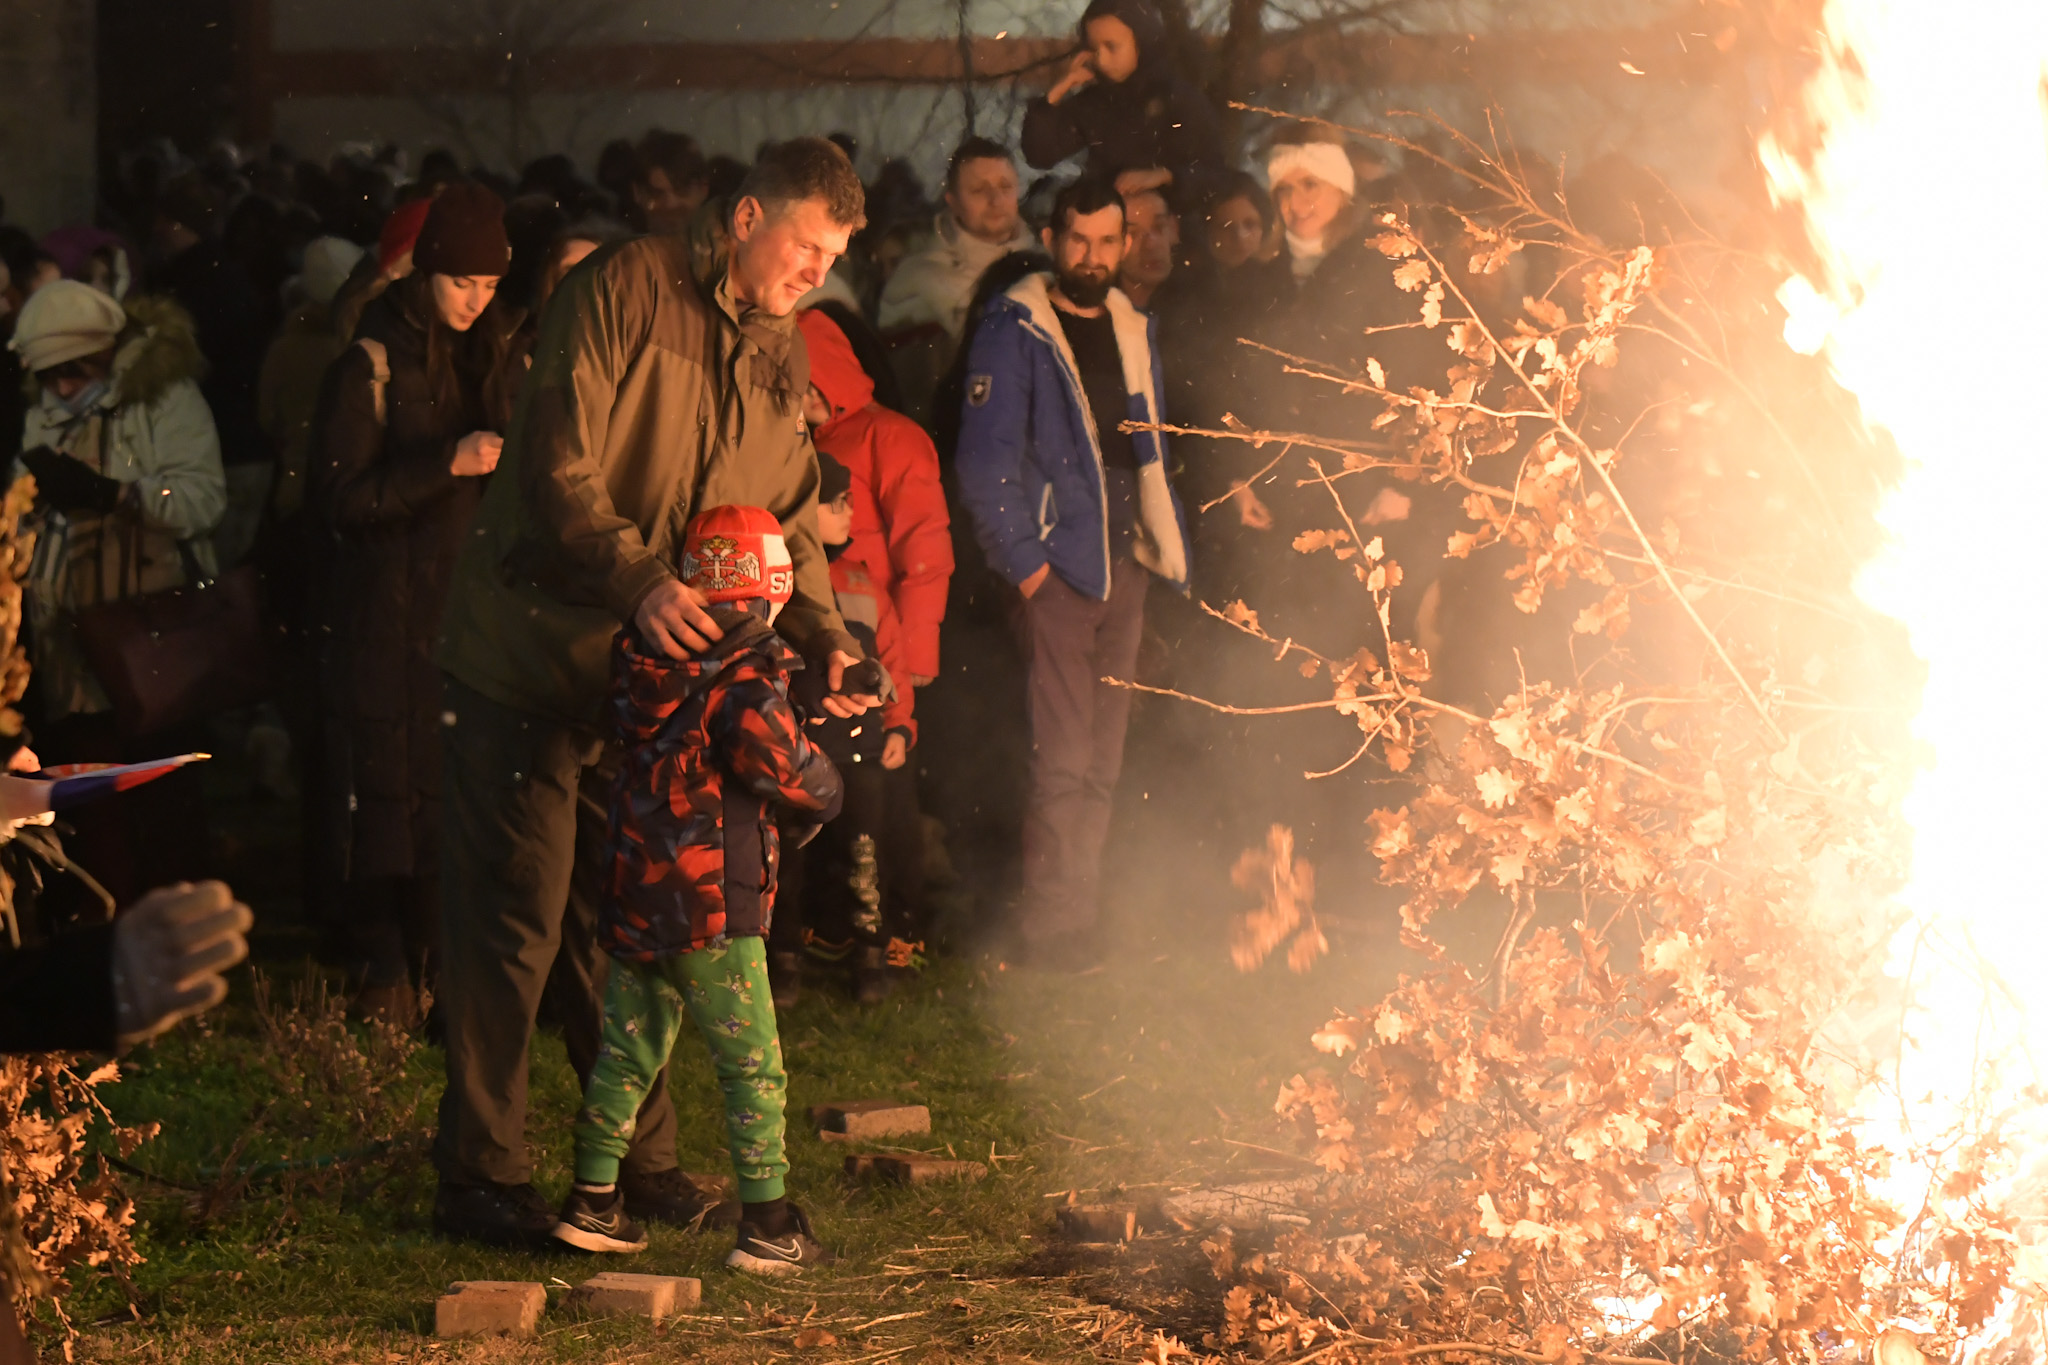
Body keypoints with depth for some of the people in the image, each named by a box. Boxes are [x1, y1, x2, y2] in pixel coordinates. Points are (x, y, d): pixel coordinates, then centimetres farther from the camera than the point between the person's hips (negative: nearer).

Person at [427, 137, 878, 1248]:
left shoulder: (779, 362, 12)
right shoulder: (623, 292, -11)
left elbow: (790, 524, 14)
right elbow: (559, 470, -19)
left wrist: (824, 637, -4)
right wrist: (638, 581, -32)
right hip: (530, 656, -7)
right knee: (515, 919, -5)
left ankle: (637, 1156, 23)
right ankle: (480, 1173, 2)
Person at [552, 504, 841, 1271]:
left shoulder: (646, 670, 3)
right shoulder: (744, 690, -18)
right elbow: (804, 785, -18)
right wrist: (824, 781, 7)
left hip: (632, 902, 7)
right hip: (713, 909, -7)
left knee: (628, 1050, 18)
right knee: (753, 1068, 1)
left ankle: (592, 1200, 24)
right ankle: (767, 1227, 3)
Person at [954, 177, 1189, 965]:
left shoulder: (1133, 331, 15)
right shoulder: (1015, 330, -5)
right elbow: (985, 458, -9)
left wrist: (1168, 552, 13)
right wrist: (1024, 562, -13)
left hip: (1124, 567, 6)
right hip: (1056, 569, -6)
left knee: (1102, 765, 8)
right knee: (1062, 762, -9)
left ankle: (1082, 924, 14)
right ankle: (1053, 932, -4)